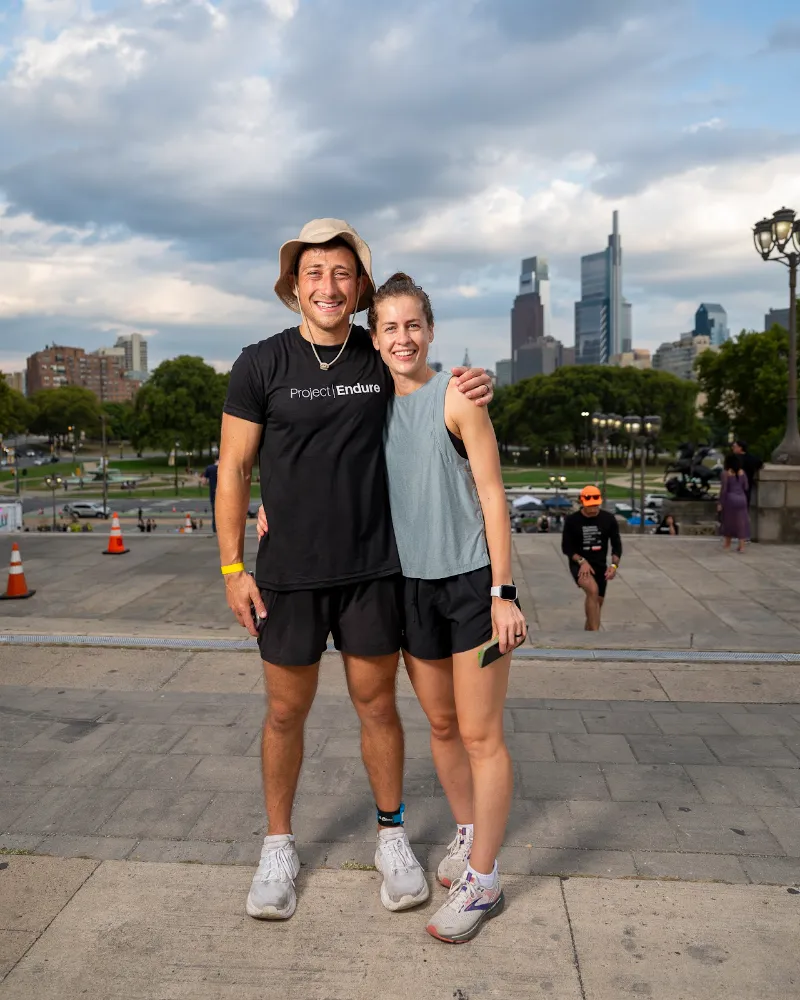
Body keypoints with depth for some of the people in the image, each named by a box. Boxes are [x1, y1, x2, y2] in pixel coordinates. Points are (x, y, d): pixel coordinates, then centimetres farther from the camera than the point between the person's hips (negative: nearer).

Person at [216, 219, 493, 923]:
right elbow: (233, 469, -1)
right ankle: (279, 845, 32)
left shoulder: (382, 361, 3)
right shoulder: (261, 363, -3)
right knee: (286, 713, 11)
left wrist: (469, 393, -3)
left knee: (377, 705, 12)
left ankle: (392, 836, 32)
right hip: (288, 573, -1)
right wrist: (233, 567, -6)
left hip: (372, 569, 2)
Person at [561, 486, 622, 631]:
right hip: (578, 564, -4)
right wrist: (582, 561, -20)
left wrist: (614, 565, -14)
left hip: (600, 565, 4)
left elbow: (616, 545, 2)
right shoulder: (572, 521, -9)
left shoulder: (609, 519, -2)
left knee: (597, 602, 10)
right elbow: (566, 548, -5)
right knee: (593, 590, -31)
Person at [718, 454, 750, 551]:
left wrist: (720, 503, -8)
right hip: (741, 499, 3)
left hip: (730, 499, -3)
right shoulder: (742, 472, 2)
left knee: (728, 520, 12)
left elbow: (723, 489, -13)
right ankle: (741, 546, -1)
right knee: (741, 521, 3)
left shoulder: (726, 473, -10)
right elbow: (745, 487, 4)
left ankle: (727, 543, 24)